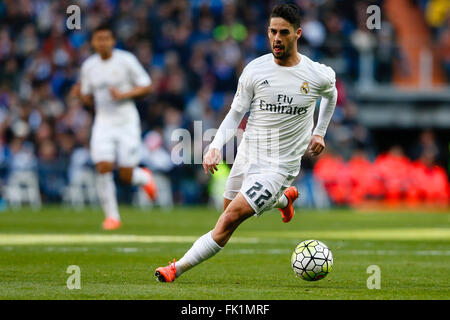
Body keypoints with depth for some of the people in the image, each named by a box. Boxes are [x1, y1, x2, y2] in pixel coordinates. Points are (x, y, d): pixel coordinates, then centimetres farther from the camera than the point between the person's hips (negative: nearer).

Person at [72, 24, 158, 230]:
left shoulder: (126, 60, -7)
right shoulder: (88, 66, 4)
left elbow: (146, 86, -3)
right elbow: (89, 99, 14)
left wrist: (123, 95, -17)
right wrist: (81, 94, -9)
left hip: (127, 122, -3)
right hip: (103, 122, 3)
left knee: (126, 176, -4)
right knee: (103, 168, -15)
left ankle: (145, 178, 33)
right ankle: (112, 216, -2)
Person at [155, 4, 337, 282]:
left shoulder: (318, 75, -7)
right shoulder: (255, 70, -6)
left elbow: (331, 94, 19)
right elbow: (236, 114, 0)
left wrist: (320, 132, 16)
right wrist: (216, 147, -15)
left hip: (279, 165, -4)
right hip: (247, 156, 4)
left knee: (231, 218, -16)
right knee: (229, 206, 25)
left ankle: (177, 269, -11)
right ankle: (284, 198, 51)